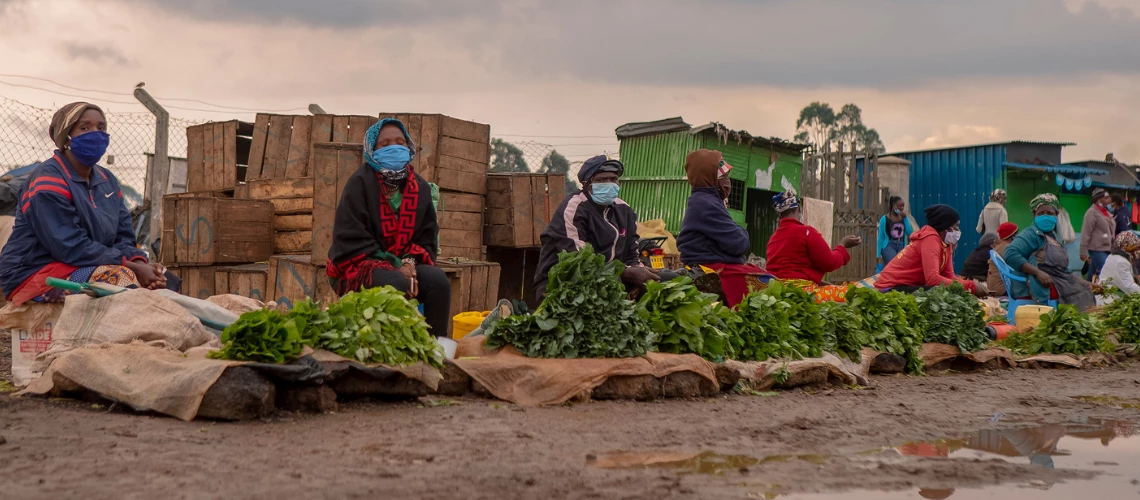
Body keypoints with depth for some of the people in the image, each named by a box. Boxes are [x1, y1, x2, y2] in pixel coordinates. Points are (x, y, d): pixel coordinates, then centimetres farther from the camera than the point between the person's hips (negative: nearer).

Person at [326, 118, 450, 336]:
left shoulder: (420, 188, 7)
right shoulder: (360, 183, -9)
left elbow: (428, 236, 7)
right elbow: (351, 240, -15)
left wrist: (410, 263, -14)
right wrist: (394, 267, -21)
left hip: (404, 265, 5)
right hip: (358, 267, -5)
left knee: (437, 279, -24)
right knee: (396, 284, -35)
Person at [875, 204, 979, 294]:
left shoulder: (946, 242, 7)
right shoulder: (930, 238, -20)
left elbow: (949, 276, 4)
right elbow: (933, 279, -32)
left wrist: (972, 285, -14)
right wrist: (971, 286, -29)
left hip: (911, 287, 9)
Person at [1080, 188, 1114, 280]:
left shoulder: (1106, 212, 16)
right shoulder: (1092, 212, -9)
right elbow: (1086, 233, -13)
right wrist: (1083, 252, -17)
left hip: (1107, 249, 8)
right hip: (1097, 249, -8)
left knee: (1091, 275, 12)